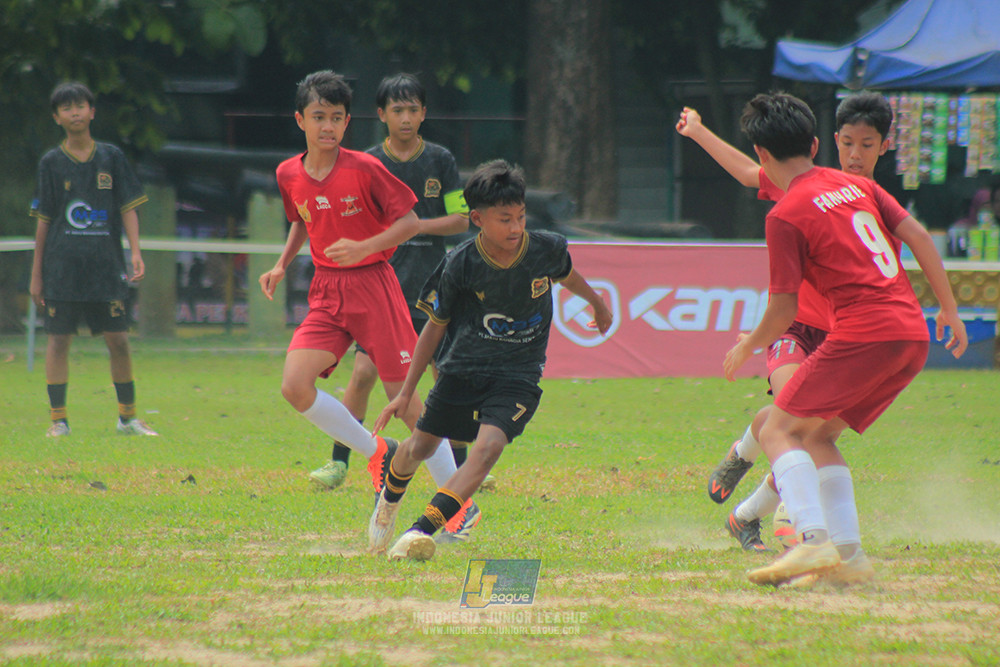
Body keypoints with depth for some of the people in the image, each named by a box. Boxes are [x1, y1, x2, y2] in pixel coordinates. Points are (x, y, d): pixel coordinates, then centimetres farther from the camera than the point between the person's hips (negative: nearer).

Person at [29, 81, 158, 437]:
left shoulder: (111, 157, 6)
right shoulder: (51, 163, 5)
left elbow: (128, 208, 6)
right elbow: (44, 221, 8)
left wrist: (136, 253, -7)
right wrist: (36, 274, 5)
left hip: (106, 266, 0)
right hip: (62, 269, 0)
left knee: (118, 339, -1)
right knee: (58, 339, -2)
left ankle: (128, 416, 10)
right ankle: (58, 419, 3)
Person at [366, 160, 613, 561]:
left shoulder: (548, 249, -12)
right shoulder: (461, 265, -15)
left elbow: (565, 274, 15)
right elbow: (435, 328, -3)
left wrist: (596, 303, 35)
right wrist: (406, 393, -1)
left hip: (518, 374, 0)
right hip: (462, 368, 0)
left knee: (487, 448, -24)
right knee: (420, 447, 11)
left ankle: (423, 530, -30)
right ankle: (389, 500, 47)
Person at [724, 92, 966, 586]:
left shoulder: (785, 215, -3)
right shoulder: (856, 185, 17)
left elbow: (785, 307, -3)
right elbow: (917, 236, 13)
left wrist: (748, 346, 15)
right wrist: (949, 309, 19)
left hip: (864, 333, -8)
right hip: (914, 333, 8)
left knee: (779, 431, -4)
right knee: (818, 435, 18)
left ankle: (814, 540, -23)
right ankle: (848, 554, 8)